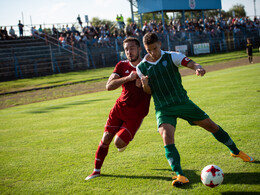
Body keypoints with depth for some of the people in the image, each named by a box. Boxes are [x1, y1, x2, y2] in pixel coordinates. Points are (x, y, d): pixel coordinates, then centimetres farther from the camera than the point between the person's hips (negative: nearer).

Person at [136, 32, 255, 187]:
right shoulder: (141, 67, 0)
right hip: (163, 108, 0)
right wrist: (145, 85, -19)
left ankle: (236, 151, 31)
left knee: (211, 126, 8)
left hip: (182, 101, 1)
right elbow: (148, 92, 5)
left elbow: (190, 63, -20)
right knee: (167, 138, -25)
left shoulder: (171, 57, -4)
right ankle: (180, 175, -31)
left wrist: (198, 68, -44)